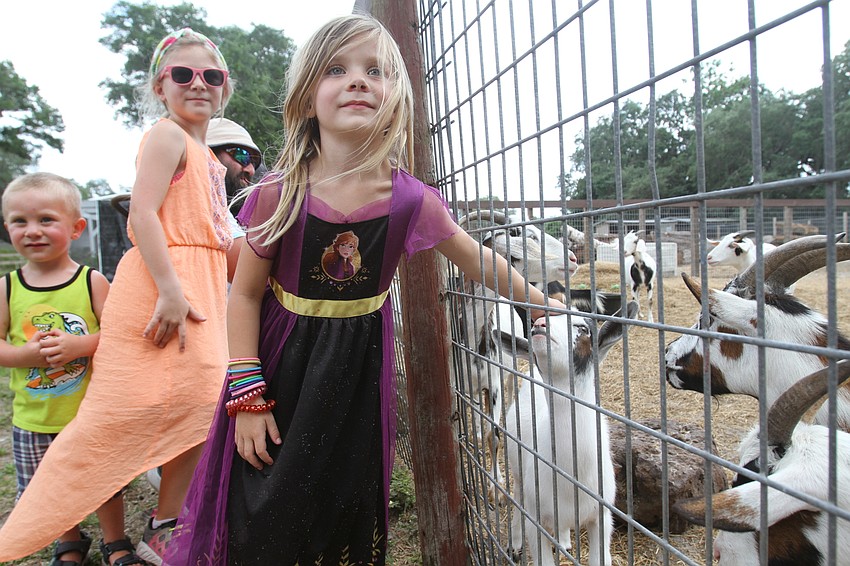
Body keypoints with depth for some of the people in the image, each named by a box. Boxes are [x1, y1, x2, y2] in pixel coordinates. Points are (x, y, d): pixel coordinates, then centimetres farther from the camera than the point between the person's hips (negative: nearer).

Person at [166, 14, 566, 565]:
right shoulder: (278, 194, -15)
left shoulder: (410, 199, -12)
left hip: (359, 373, 1)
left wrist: (538, 302, 12)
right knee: (260, 519, 7)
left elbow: (477, 260, 3)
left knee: (347, 515, 13)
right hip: (281, 367, 0)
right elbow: (246, 294, -7)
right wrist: (246, 396, -9)